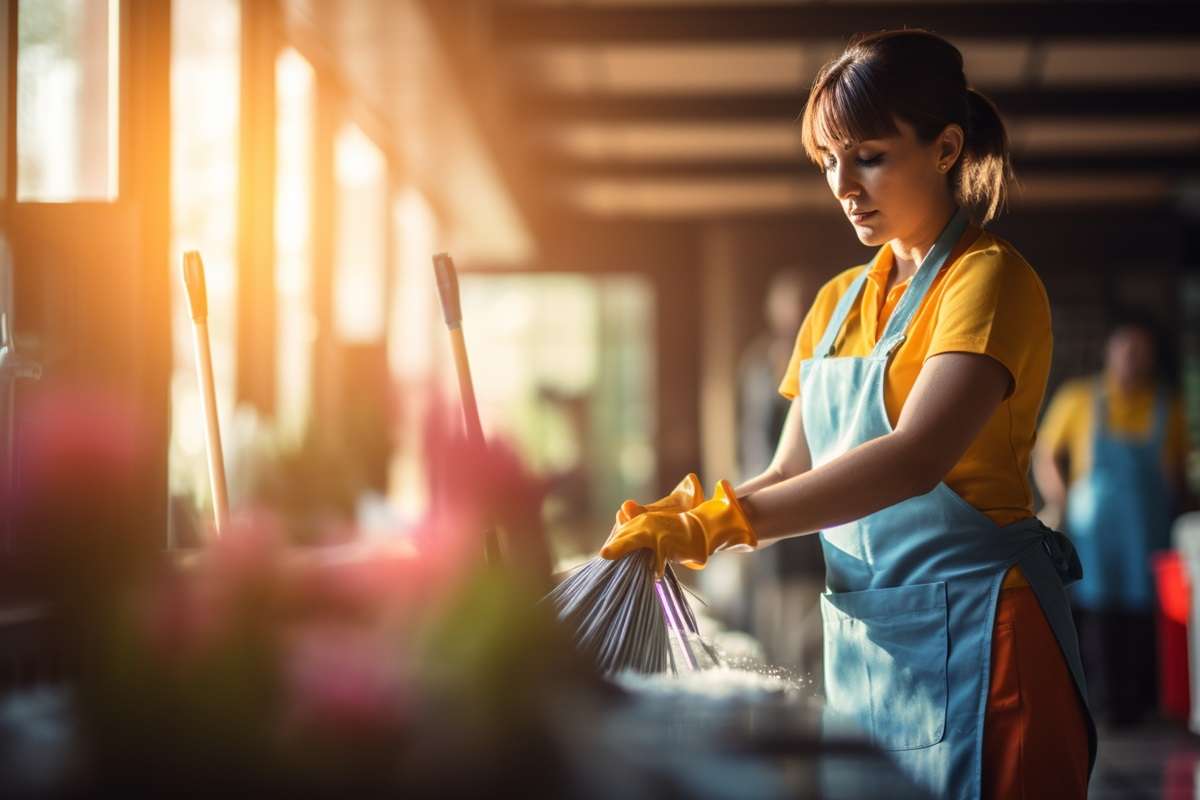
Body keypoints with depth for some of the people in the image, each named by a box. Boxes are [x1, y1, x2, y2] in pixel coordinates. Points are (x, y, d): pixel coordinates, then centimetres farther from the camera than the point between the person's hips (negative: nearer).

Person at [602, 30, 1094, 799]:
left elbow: (917, 458, -24)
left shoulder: (989, 278, -9)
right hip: (861, 638, 7)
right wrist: (686, 519, -8)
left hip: (970, 633, -7)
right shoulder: (839, 302, 16)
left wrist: (722, 521, -31)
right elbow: (795, 475, 13)